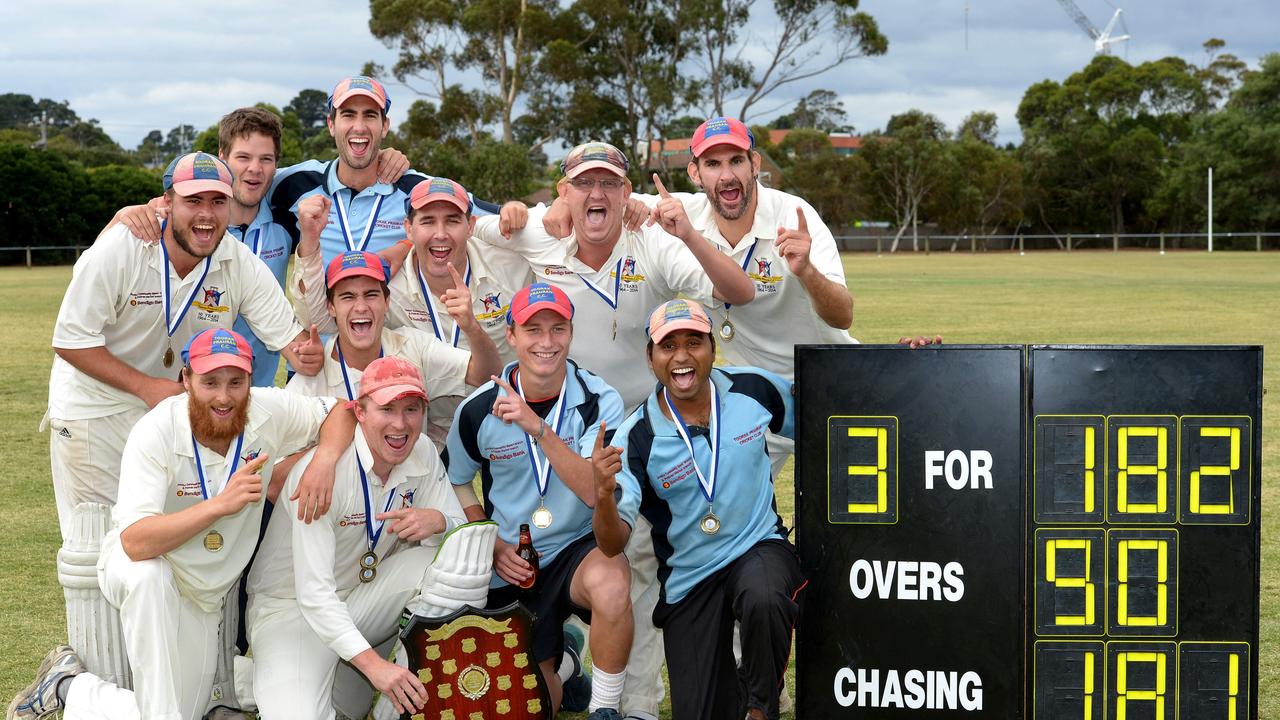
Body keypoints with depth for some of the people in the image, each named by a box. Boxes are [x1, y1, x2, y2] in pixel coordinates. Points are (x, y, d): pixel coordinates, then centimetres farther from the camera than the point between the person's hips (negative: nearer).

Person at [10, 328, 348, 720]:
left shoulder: (269, 412, -17)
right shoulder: (156, 433, -29)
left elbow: (340, 411, -1)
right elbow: (135, 543, -38)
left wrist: (324, 461, -22)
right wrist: (219, 504, -48)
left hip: (203, 596, 5)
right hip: (132, 567, -5)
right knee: (148, 573, -42)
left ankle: (71, 688, 20)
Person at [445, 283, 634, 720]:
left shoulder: (600, 402, -13)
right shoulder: (478, 410, -7)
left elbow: (595, 493, -27)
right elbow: (458, 483, 10)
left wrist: (538, 428, -36)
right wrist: (493, 546, -4)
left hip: (580, 548, -2)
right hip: (511, 565, 2)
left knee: (610, 583, -39)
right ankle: (558, 659, 41)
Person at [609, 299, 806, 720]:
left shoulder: (754, 389, -6)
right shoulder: (638, 438, -14)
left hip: (760, 548, 0)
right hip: (689, 579, 0)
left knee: (763, 602, -36)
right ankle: (726, 678, 36)